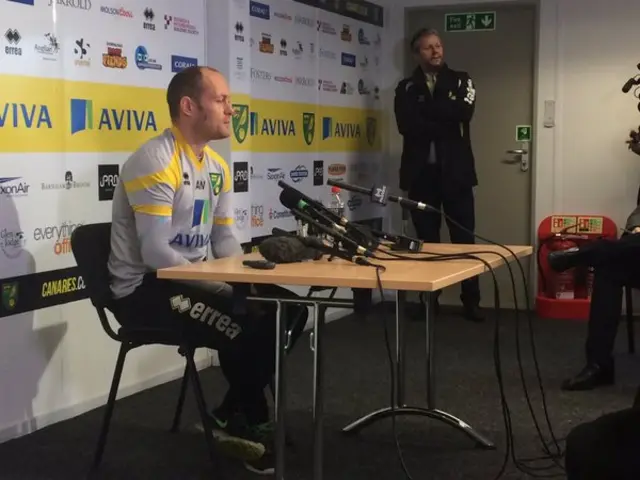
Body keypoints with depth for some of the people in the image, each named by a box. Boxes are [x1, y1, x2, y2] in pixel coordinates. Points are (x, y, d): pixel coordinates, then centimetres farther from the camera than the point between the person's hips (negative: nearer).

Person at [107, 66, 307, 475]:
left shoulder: (217, 166, 9)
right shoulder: (156, 161, -19)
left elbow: (224, 238, 13)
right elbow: (156, 253, -26)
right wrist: (229, 290, -25)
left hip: (190, 281, 9)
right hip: (145, 289, -9)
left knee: (288, 310, 0)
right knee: (246, 327, -25)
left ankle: (233, 416, 11)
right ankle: (251, 422, 4)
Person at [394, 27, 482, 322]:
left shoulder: (460, 80, 9)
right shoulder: (406, 88, 8)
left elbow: (463, 112, -11)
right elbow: (406, 125, -9)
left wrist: (425, 109, -7)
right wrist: (446, 123, -11)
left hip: (455, 170, -1)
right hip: (421, 172, 1)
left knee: (464, 237, 0)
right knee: (426, 239, 5)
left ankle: (471, 302, 6)